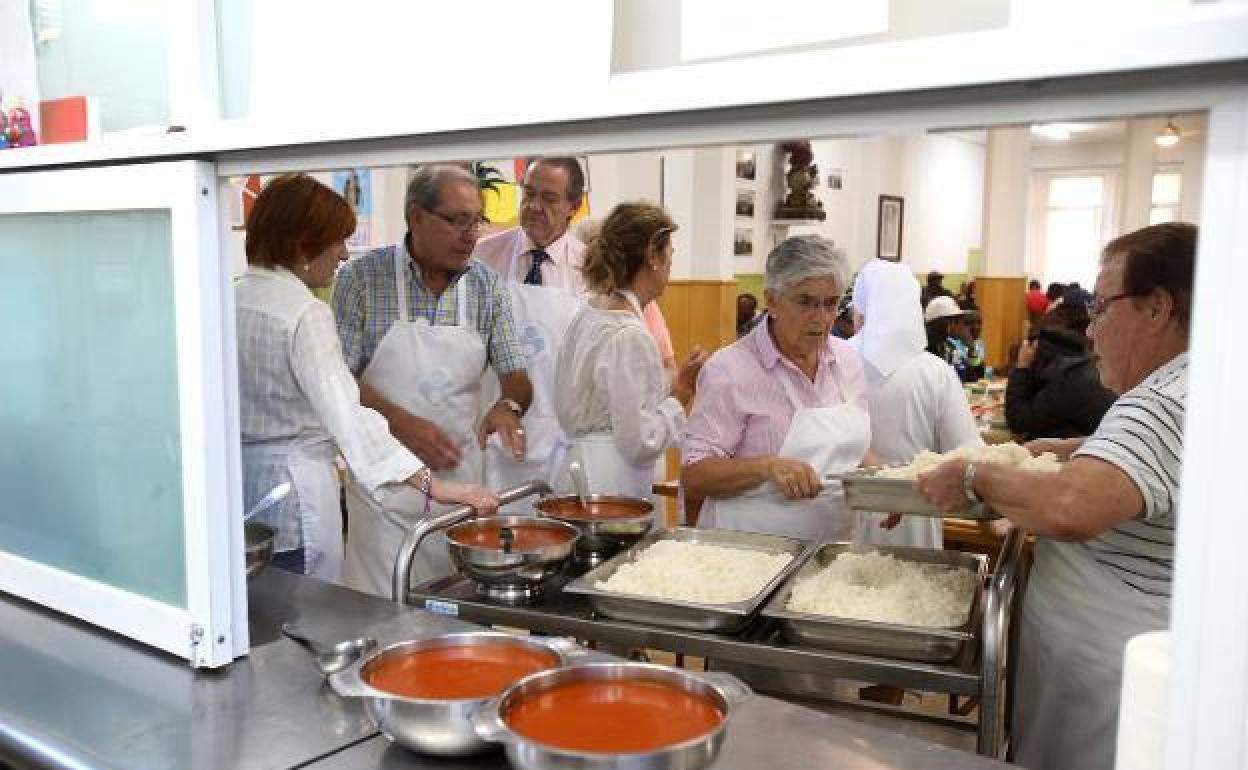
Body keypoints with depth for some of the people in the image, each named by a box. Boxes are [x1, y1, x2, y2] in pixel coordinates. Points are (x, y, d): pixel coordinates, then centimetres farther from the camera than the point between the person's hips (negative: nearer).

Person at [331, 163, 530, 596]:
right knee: (383, 605, 3)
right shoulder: (361, 278, -6)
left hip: (461, 472, 3)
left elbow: (516, 376, 6)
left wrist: (508, 406, -16)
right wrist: (402, 423, -20)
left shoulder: (486, 286, 3)